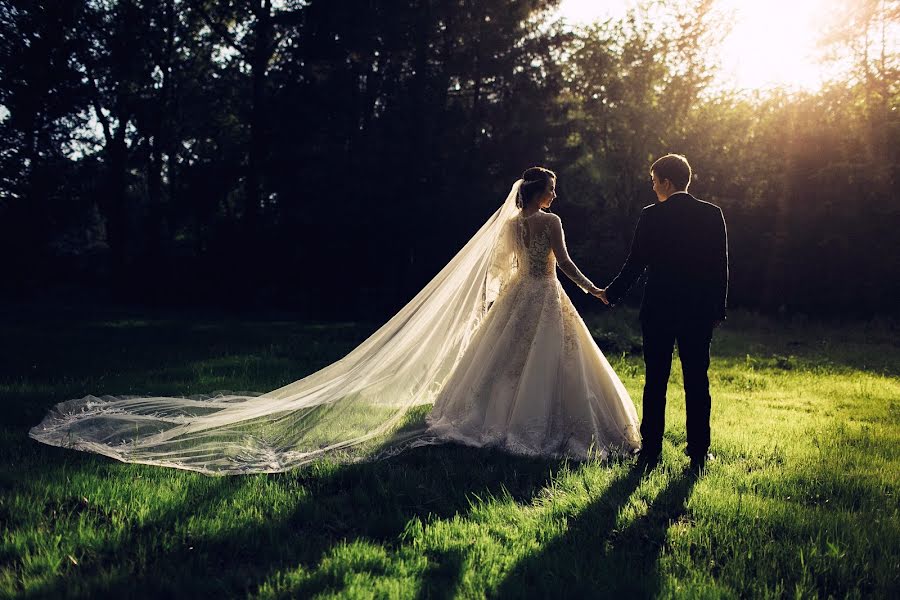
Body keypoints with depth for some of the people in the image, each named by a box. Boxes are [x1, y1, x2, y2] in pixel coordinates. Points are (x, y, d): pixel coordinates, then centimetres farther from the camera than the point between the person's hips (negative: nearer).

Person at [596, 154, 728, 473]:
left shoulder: (651, 216, -7)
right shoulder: (712, 214, 1)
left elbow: (635, 264, -3)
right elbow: (721, 265, 3)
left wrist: (611, 293, 12)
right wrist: (718, 309, 11)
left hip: (658, 310, -2)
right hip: (700, 311, 2)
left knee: (655, 380, 7)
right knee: (697, 381, 7)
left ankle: (651, 450, 12)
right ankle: (698, 453, 10)